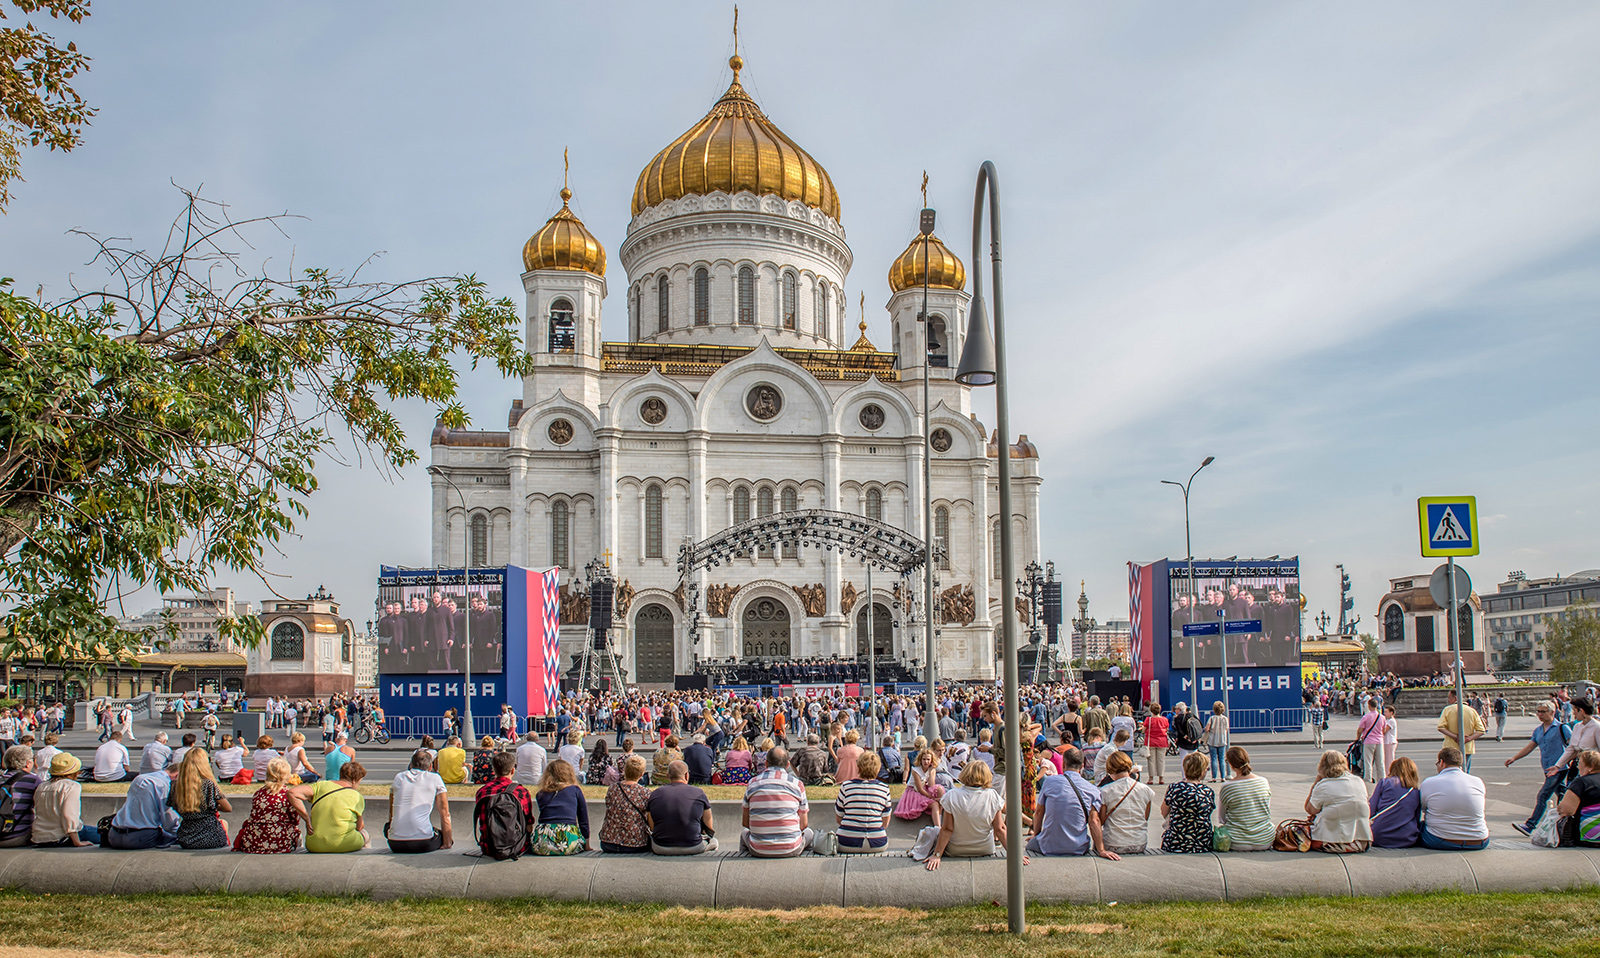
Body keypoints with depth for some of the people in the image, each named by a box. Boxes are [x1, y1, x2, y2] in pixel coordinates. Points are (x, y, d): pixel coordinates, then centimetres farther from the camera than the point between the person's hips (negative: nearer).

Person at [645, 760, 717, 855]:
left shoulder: (654, 794, 2)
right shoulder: (699, 794, -2)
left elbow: (652, 828, 7)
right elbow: (709, 828, 6)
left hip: (661, 849, 1)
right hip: (693, 848, -1)